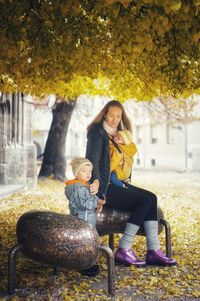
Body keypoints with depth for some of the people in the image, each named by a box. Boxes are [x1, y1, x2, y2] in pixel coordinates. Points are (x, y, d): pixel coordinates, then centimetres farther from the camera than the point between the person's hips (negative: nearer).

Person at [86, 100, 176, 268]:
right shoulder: (97, 133, -8)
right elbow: (92, 159, -23)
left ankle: (153, 251, -7)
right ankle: (123, 251, -13)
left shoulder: (116, 134, 18)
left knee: (151, 197, -5)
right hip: (102, 187, -9)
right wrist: (96, 181, -36)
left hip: (114, 183, 9)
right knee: (145, 201, -17)